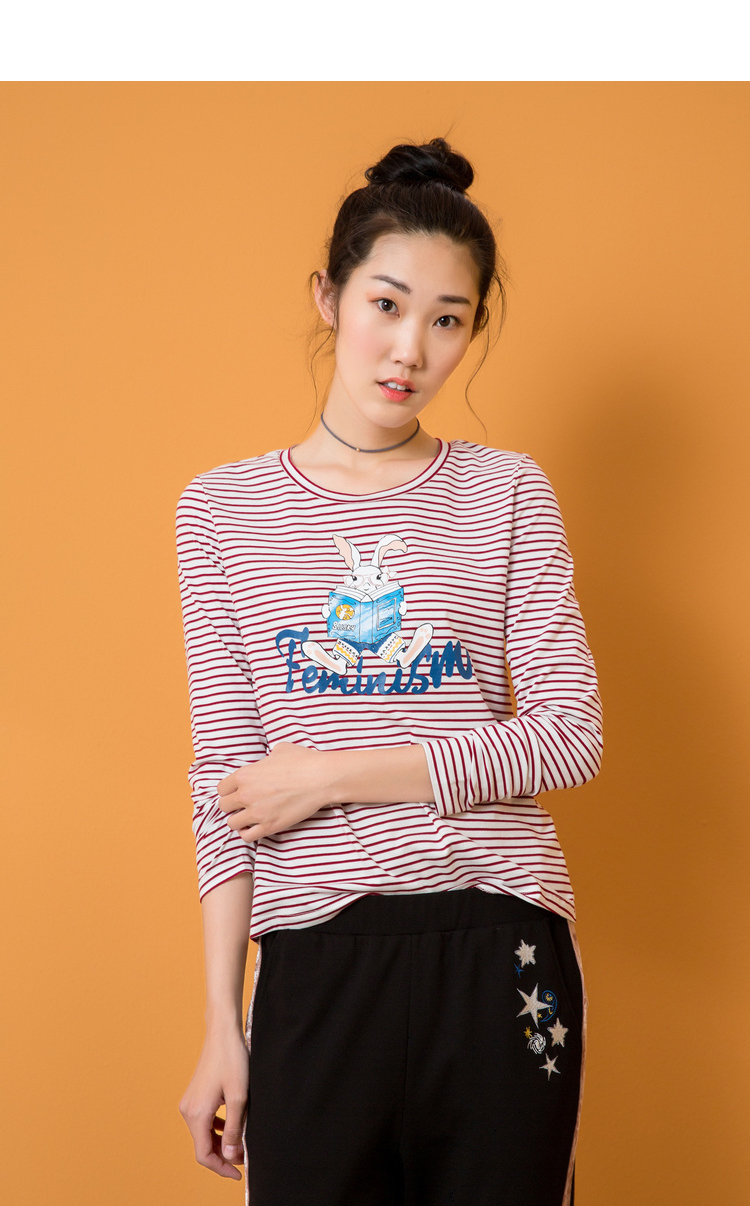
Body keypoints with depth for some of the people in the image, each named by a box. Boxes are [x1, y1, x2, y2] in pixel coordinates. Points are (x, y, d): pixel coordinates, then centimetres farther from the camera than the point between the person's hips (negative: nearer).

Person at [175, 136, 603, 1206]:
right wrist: (223, 1020, 0)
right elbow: (225, 782, 4)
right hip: (315, 964, 0)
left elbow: (571, 738, -3)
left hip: (501, 954, 0)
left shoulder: (506, 493, 5)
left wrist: (332, 771, -9)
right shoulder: (223, 509, 5)